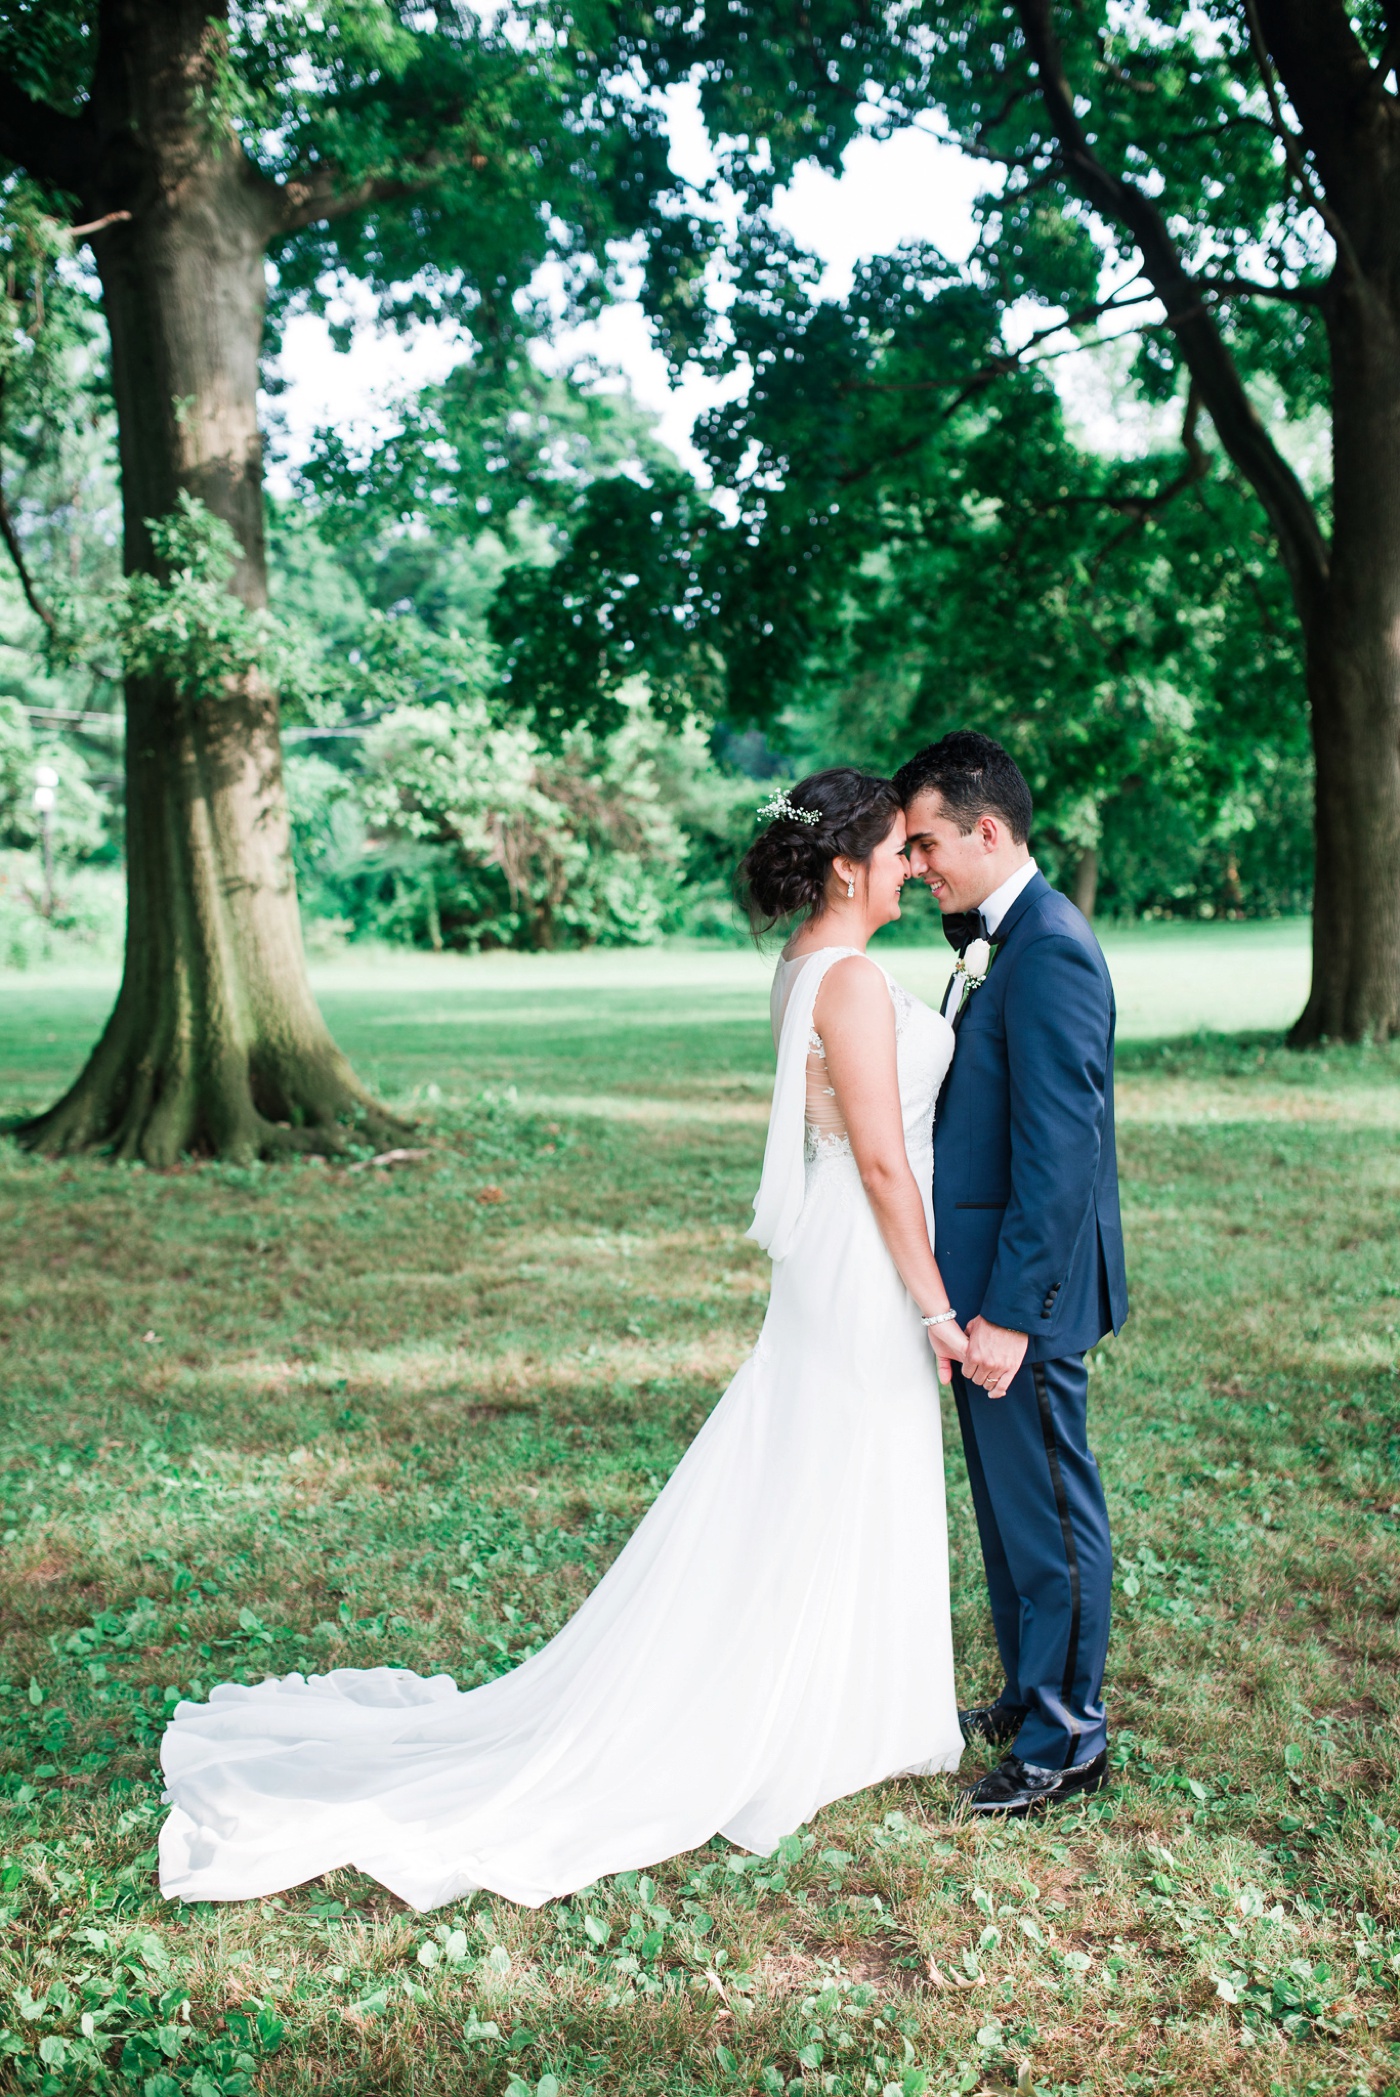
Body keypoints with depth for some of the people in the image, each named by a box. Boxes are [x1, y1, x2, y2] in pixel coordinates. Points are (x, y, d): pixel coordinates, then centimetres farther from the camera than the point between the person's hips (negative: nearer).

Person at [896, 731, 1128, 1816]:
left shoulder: (1049, 951, -21)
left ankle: (1067, 1738, 19)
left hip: (1026, 1290, -10)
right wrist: (973, 1299, 17)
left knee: (1050, 1511, 4)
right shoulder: (997, 939, 11)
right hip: (987, 1285, 10)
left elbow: (1060, 1151, -24)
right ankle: (1029, 1696, 36)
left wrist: (1009, 1312, -24)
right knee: (1008, 1503, 21)